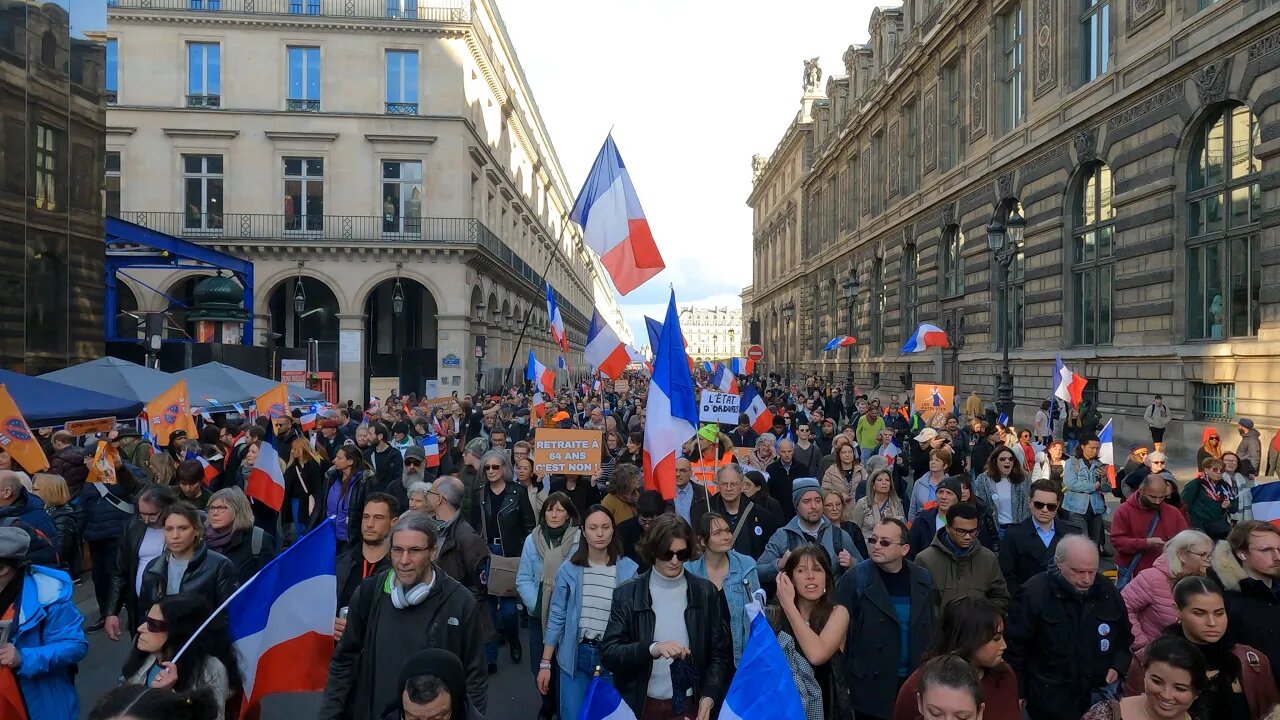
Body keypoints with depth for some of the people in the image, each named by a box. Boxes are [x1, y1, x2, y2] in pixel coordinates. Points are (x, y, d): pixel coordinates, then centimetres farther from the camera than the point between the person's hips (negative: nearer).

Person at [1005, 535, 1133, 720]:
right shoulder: (1034, 593, -16)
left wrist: (1117, 667, -1)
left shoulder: (1108, 591, -2)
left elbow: (1125, 638, 16)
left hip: (1101, 697, 5)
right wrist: (1018, 694, -8)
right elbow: (1015, 648, -10)